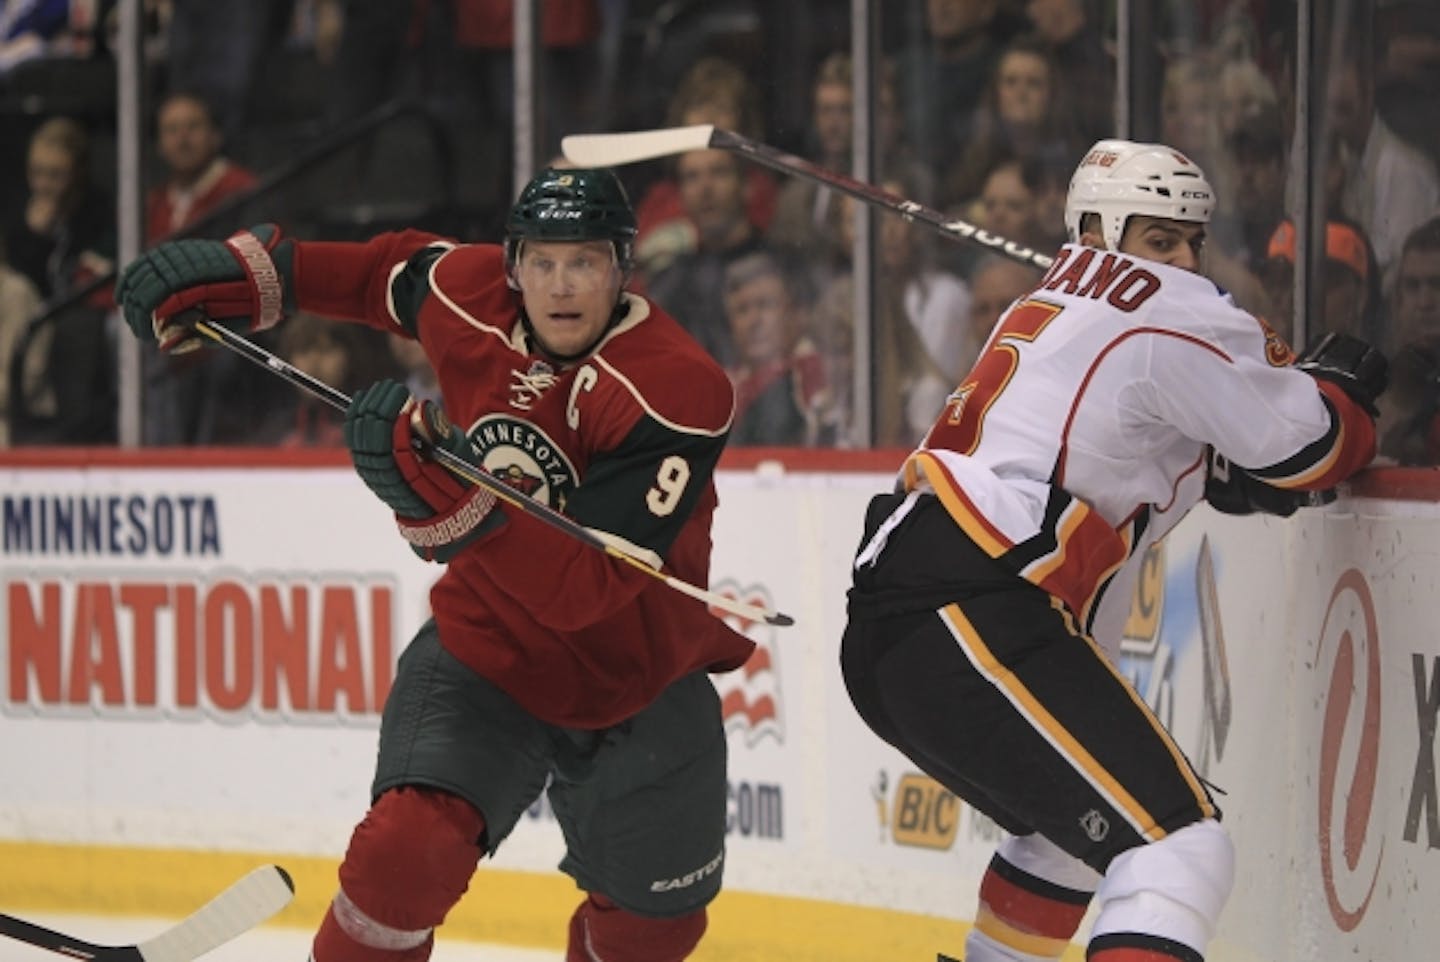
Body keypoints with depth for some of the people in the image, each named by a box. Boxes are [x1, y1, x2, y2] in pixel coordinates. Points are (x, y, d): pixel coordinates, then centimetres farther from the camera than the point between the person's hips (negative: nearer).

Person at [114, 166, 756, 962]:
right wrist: (251, 272, 7)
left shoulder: (674, 389, -28)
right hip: (484, 651, 1)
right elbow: (393, 271, 13)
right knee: (409, 844, -26)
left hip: (642, 687, -1)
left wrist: (449, 497, -45)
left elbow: (586, 590, -35)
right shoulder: (472, 297, -14)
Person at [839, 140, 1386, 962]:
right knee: (1182, 851, -18)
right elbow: (1306, 448, 0)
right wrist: (1339, 386, 20)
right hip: (974, 624, -10)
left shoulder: (1053, 311, 28)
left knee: (1075, 832, 32)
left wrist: (1219, 474, 12)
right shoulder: (1173, 312, 0)